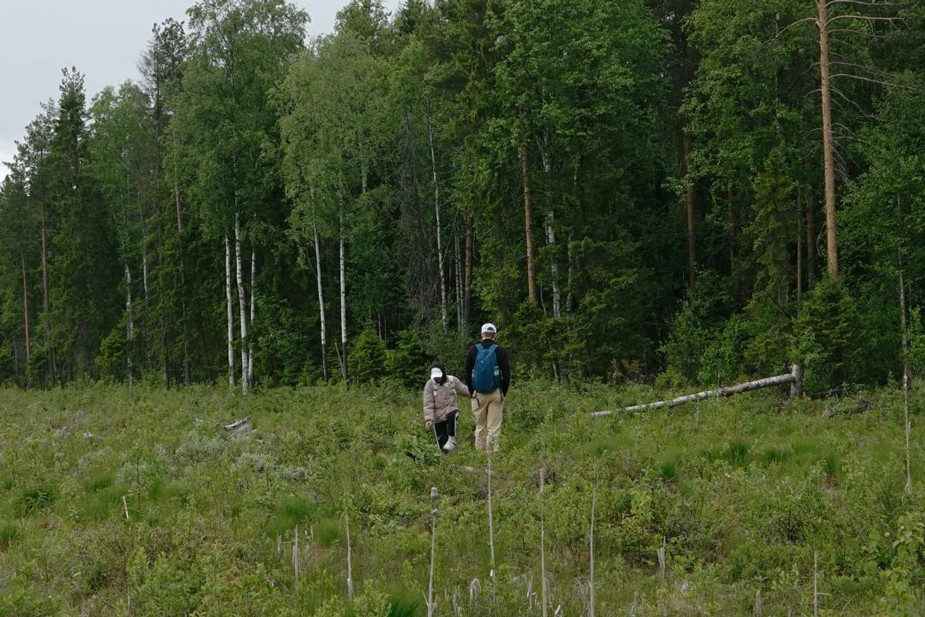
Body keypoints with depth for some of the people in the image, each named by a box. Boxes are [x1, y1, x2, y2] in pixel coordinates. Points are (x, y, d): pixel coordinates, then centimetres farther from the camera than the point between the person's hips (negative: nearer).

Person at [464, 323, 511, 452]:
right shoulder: (500, 351, -1)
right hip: (496, 393, -1)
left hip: (478, 393, 1)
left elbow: (467, 374, 5)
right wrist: (503, 393, 9)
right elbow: (507, 375, -1)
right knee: (494, 428, 0)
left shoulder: (473, 350, 2)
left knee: (480, 427, 9)